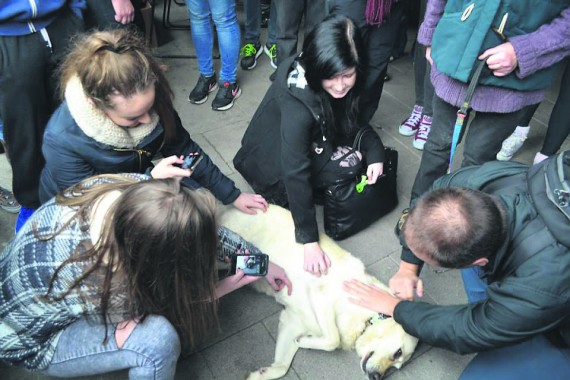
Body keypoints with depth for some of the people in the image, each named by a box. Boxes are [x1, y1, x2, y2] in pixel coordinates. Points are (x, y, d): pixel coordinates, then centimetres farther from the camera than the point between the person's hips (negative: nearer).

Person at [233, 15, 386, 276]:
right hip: (274, 169, -7)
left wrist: (374, 151, -18)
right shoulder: (297, 105, -36)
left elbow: (353, 119, 1)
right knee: (351, 161, -22)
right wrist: (310, 242, -34)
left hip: (307, 142, 7)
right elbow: (295, 174, -36)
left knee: (372, 144, -4)